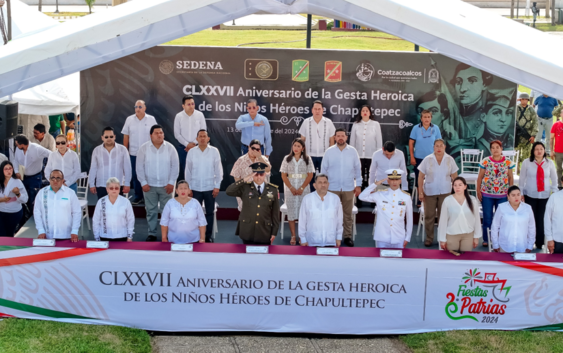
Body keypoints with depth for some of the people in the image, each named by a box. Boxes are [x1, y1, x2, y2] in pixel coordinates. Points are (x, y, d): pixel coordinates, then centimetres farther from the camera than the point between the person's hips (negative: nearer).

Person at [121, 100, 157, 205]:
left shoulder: (151, 119, 0)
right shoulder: (129, 119, 4)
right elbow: (126, 136, 6)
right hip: (133, 153, 2)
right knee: (135, 175, 7)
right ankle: (138, 196, 19)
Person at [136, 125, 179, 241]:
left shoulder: (170, 148, -2)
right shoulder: (144, 148, -2)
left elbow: (175, 166, -1)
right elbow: (140, 167, -1)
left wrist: (171, 183, -7)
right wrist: (143, 183, -7)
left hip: (166, 185, 0)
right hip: (149, 185, 0)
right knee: (151, 211, 7)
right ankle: (152, 234, 17)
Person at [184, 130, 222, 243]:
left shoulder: (214, 151, -2)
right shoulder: (191, 152, 0)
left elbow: (218, 170, 0)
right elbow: (188, 171, 5)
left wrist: (217, 187, -4)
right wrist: (188, 187, 4)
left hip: (210, 188, 0)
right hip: (195, 188, 0)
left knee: (209, 213, 8)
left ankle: (208, 236, 19)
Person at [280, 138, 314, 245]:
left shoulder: (307, 159, 3)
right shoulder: (287, 159, 5)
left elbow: (310, 175, 0)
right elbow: (283, 175, 2)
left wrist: (301, 188, -11)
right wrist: (291, 188, -9)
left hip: (304, 189, -1)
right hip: (290, 189, 1)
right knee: (291, 211, 0)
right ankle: (293, 236, 4)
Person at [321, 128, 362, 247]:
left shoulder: (353, 151, 1)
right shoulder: (329, 151, 0)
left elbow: (358, 169, 5)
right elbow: (323, 169, 4)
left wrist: (358, 185, 2)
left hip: (348, 188, 1)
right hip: (332, 188, 0)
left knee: (348, 213, 8)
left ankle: (348, 236, 17)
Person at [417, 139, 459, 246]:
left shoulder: (450, 160, 0)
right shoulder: (427, 159, -4)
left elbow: (454, 176, 5)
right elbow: (421, 177, -2)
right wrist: (420, 192, -6)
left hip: (445, 192, 0)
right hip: (429, 192, 0)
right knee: (429, 216, 5)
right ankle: (429, 238, 18)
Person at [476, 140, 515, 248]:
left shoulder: (508, 162, 1)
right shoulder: (485, 161, -3)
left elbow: (511, 178, 6)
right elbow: (480, 177, 1)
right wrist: (478, 191, -3)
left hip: (503, 194, 1)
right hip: (487, 194, -1)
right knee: (487, 218, 4)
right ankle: (486, 239, 16)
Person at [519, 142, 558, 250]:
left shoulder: (549, 163, 2)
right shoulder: (526, 163, -2)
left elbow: (554, 179, 11)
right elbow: (522, 179, 2)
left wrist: (555, 192, 7)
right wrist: (521, 193, 1)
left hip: (545, 196, 1)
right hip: (530, 195, -1)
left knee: (541, 220, 2)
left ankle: (539, 243, 14)